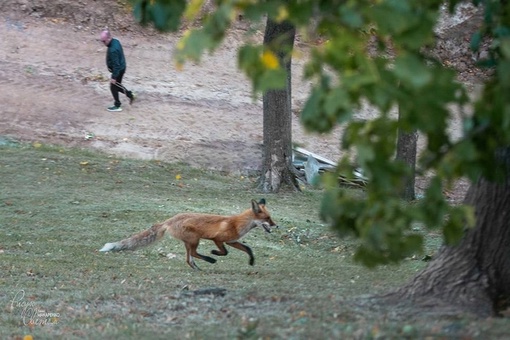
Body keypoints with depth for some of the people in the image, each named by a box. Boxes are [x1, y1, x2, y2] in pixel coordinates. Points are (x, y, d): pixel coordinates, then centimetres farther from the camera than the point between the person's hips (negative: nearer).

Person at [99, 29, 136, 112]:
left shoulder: (113, 50, -32)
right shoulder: (116, 41, -1)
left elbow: (116, 64, -29)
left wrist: (114, 77, -24)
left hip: (118, 70, -10)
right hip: (121, 67, 10)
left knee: (113, 87, 6)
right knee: (117, 85, 24)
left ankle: (117, 106, 18)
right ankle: (130, 95, 31)